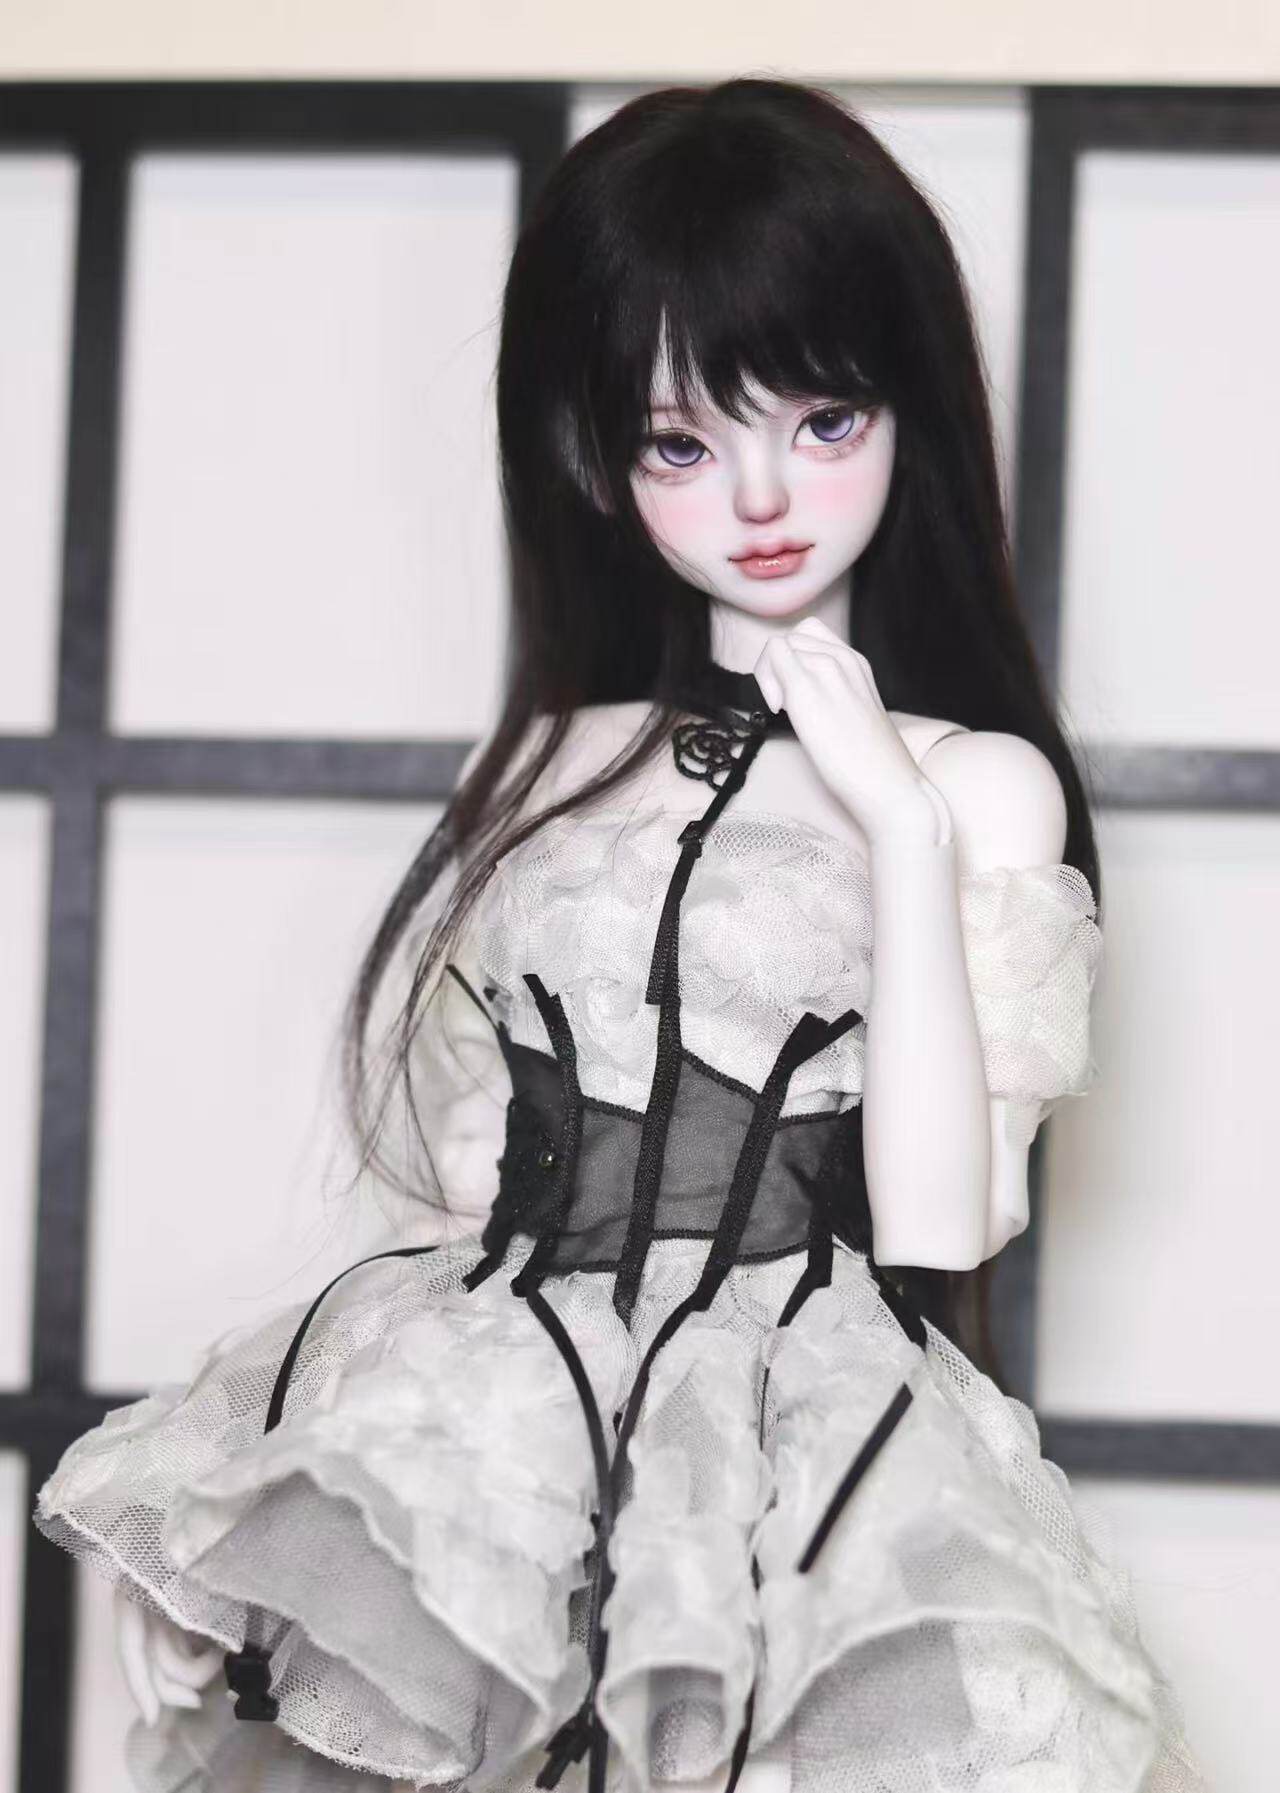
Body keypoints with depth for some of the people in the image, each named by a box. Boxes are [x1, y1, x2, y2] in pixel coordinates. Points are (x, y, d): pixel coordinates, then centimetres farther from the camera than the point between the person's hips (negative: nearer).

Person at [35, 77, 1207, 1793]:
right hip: (504, 1381, 3)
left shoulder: (980, 785, 3)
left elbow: (938, 1233, -7)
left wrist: (898, 824, -8)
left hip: (816, 1411, -3)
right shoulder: (552, 766, 14)